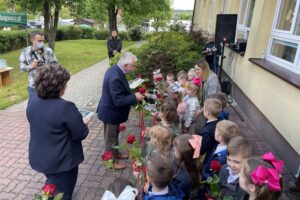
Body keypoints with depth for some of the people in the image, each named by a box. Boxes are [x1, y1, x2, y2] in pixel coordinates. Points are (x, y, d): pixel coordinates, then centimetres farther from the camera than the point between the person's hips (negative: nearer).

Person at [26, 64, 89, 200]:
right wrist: (83, 124, 1)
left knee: (52, 182, 33)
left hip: (38, 157, 7)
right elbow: (80, 134, -21)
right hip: (61, 161, -7)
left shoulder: (33, 102, -5)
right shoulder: (65, 107, -30)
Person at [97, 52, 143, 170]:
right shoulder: (115, 77, -33)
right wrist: (134, 97, -26)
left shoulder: (115, 70, -1)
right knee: (111, 137, 10)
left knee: (114, 135, 27)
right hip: (111, 112, -10)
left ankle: (115, 153, 47)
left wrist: (133, 95, 5)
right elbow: (118, 100, -32)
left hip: (112, 110, 10)